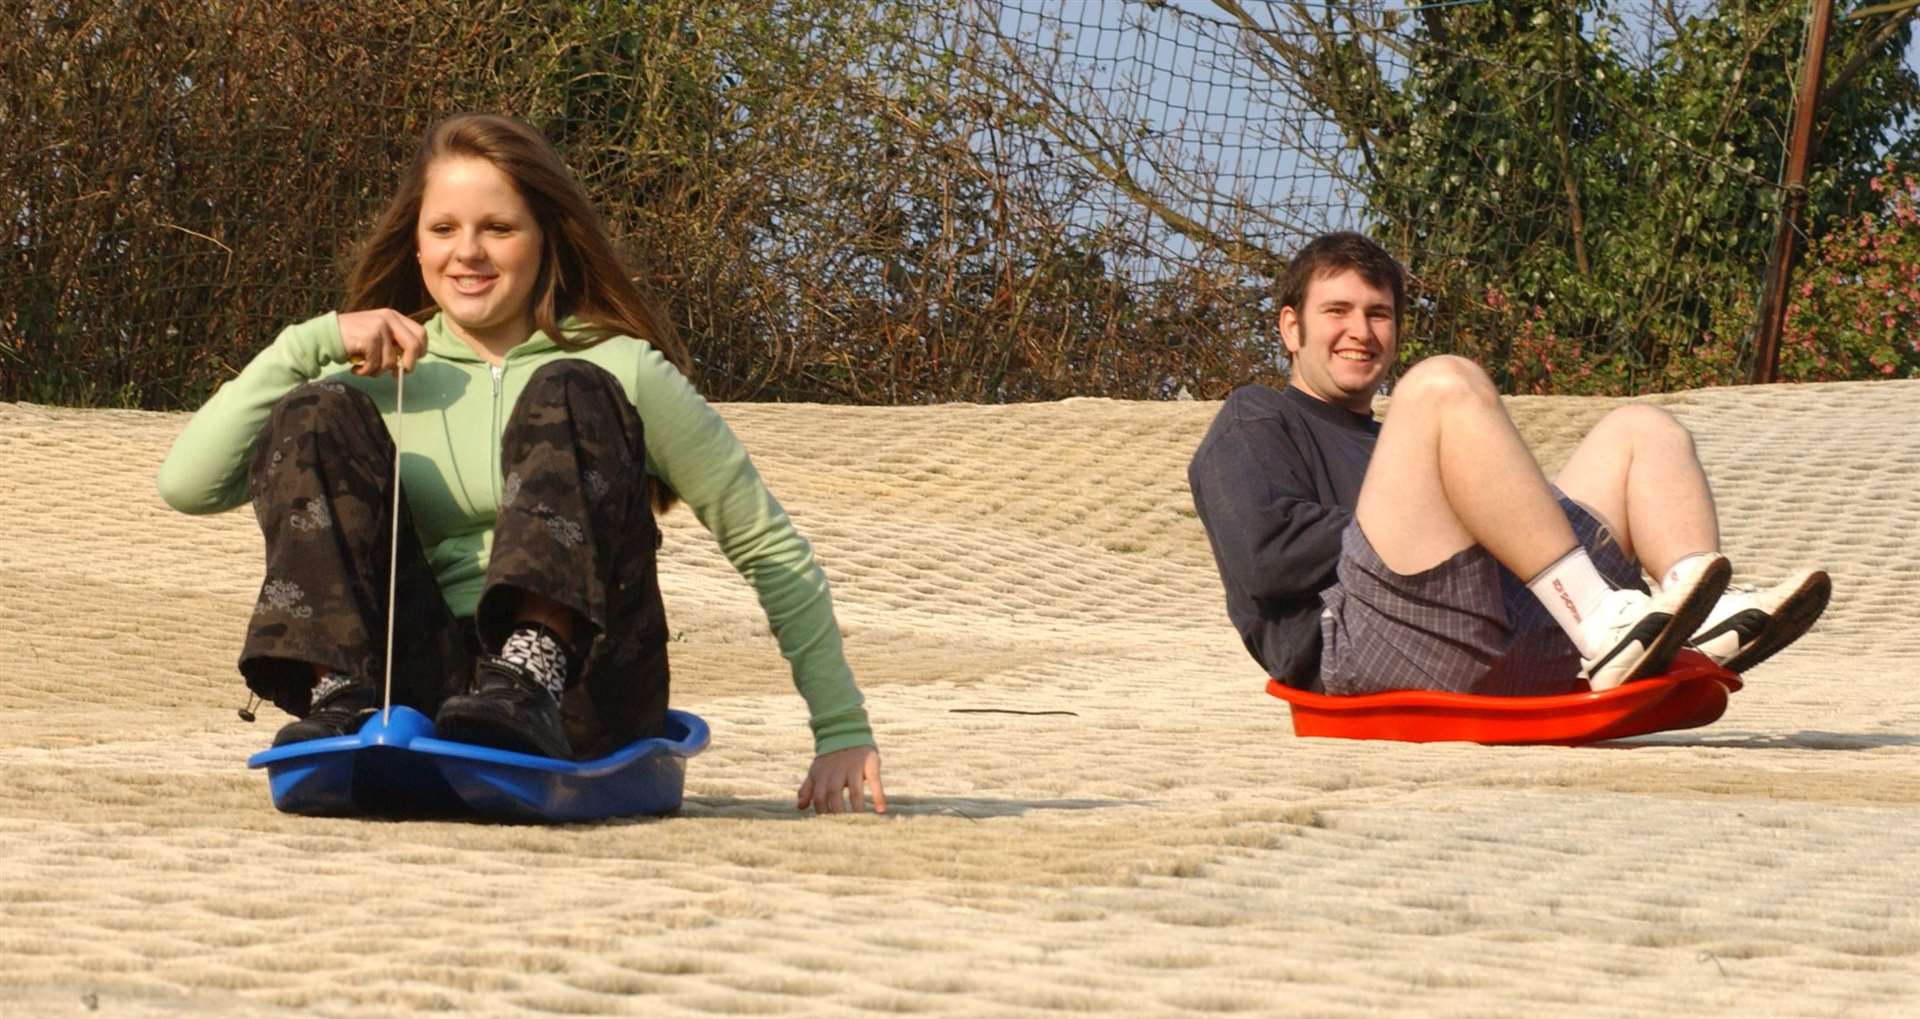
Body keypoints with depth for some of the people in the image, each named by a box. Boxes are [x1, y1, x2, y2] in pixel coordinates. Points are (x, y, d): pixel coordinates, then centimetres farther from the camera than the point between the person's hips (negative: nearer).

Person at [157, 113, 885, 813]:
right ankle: (340, 700, -31)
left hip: (586, 697, -2)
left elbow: (770, 549, 10)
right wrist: (312, 344, 0)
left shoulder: (619, 372, 9)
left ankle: (533, 676, -43)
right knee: (320, 414, -11)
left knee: (567, 399, -19)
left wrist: (842, 730, 3)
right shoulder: (384, 380, 16)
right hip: (423, 699, 2)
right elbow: (186, 485, 6)